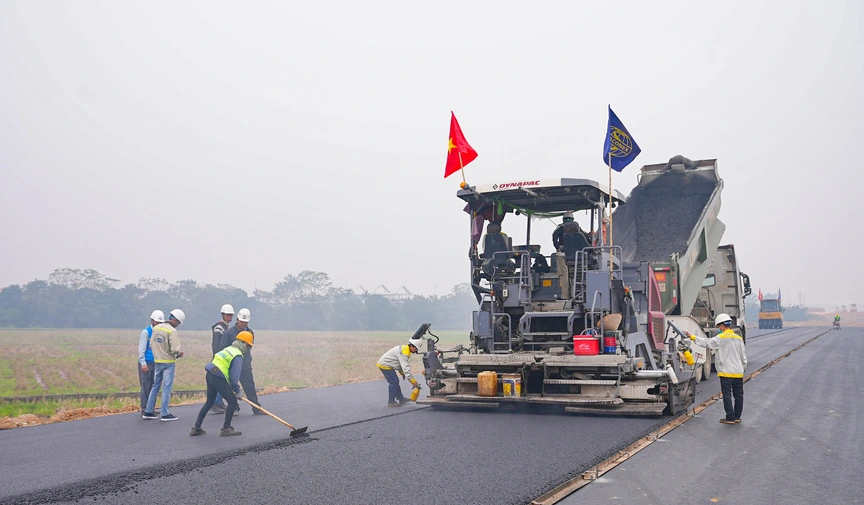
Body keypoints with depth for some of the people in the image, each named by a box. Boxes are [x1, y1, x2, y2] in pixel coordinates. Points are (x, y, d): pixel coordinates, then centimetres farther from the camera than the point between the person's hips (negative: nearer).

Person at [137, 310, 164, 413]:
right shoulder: (146, 332, -8)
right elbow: (141, 349, -11)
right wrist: (143, 363, -16)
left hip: (155, 363, 6)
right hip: (146, 363, -6)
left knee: (153, 386, 9)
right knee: (146, 386, -2)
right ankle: (144, 409, 4)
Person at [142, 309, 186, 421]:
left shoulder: (156, 328, 4)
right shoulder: (172, 331, -18)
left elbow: (151, 344, 9)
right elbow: (174, 349, -22)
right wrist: (179, 353, -1)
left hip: (157, 361, 7)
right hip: (168, 363, -7)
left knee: (155, 386, 16)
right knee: (167, 388, 1)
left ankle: (148, 411, 19)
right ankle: (165, 414, 4)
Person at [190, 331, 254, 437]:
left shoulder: (229, 349, 16)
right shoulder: (238, 356, -11)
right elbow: (234, 375, -16)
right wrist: (237, 390, -7)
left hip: (210, 375, 9)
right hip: (219, 379, -9)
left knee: (209, 401, 19)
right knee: (232, 402, 2)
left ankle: (196, 428, 23)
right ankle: (226, 429, 8)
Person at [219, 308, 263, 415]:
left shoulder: (250, 332, 6)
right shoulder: (228, 333, -7)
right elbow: (223, 350, -5)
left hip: (246, 366, 3)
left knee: (250, 387, 1)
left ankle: (256, 409, 3)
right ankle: (235, 408, 17)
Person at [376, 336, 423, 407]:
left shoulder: (404, 349, 8)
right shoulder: (404, 352, -25)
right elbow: (406, 368, -31)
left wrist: (401, 372, 21)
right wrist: (413, 381, -30)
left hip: (384, 363, 11)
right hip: (385, 365, -11)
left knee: (395, 382, 14)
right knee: (394, 382, -11)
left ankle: (401, 399, 22)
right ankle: (391, 402, -5)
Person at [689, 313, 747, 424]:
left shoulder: (721, 338, -12)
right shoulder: (739, 338, 8)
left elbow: (706, 342, -7)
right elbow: (743, 357, 13)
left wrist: (693, 337, 2)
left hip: (726, 373, -6)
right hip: (738, 372, 6)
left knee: (727, 395, 0)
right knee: (738, 395, 12)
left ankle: (730, 417, 1)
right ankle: (737, 416, 18)